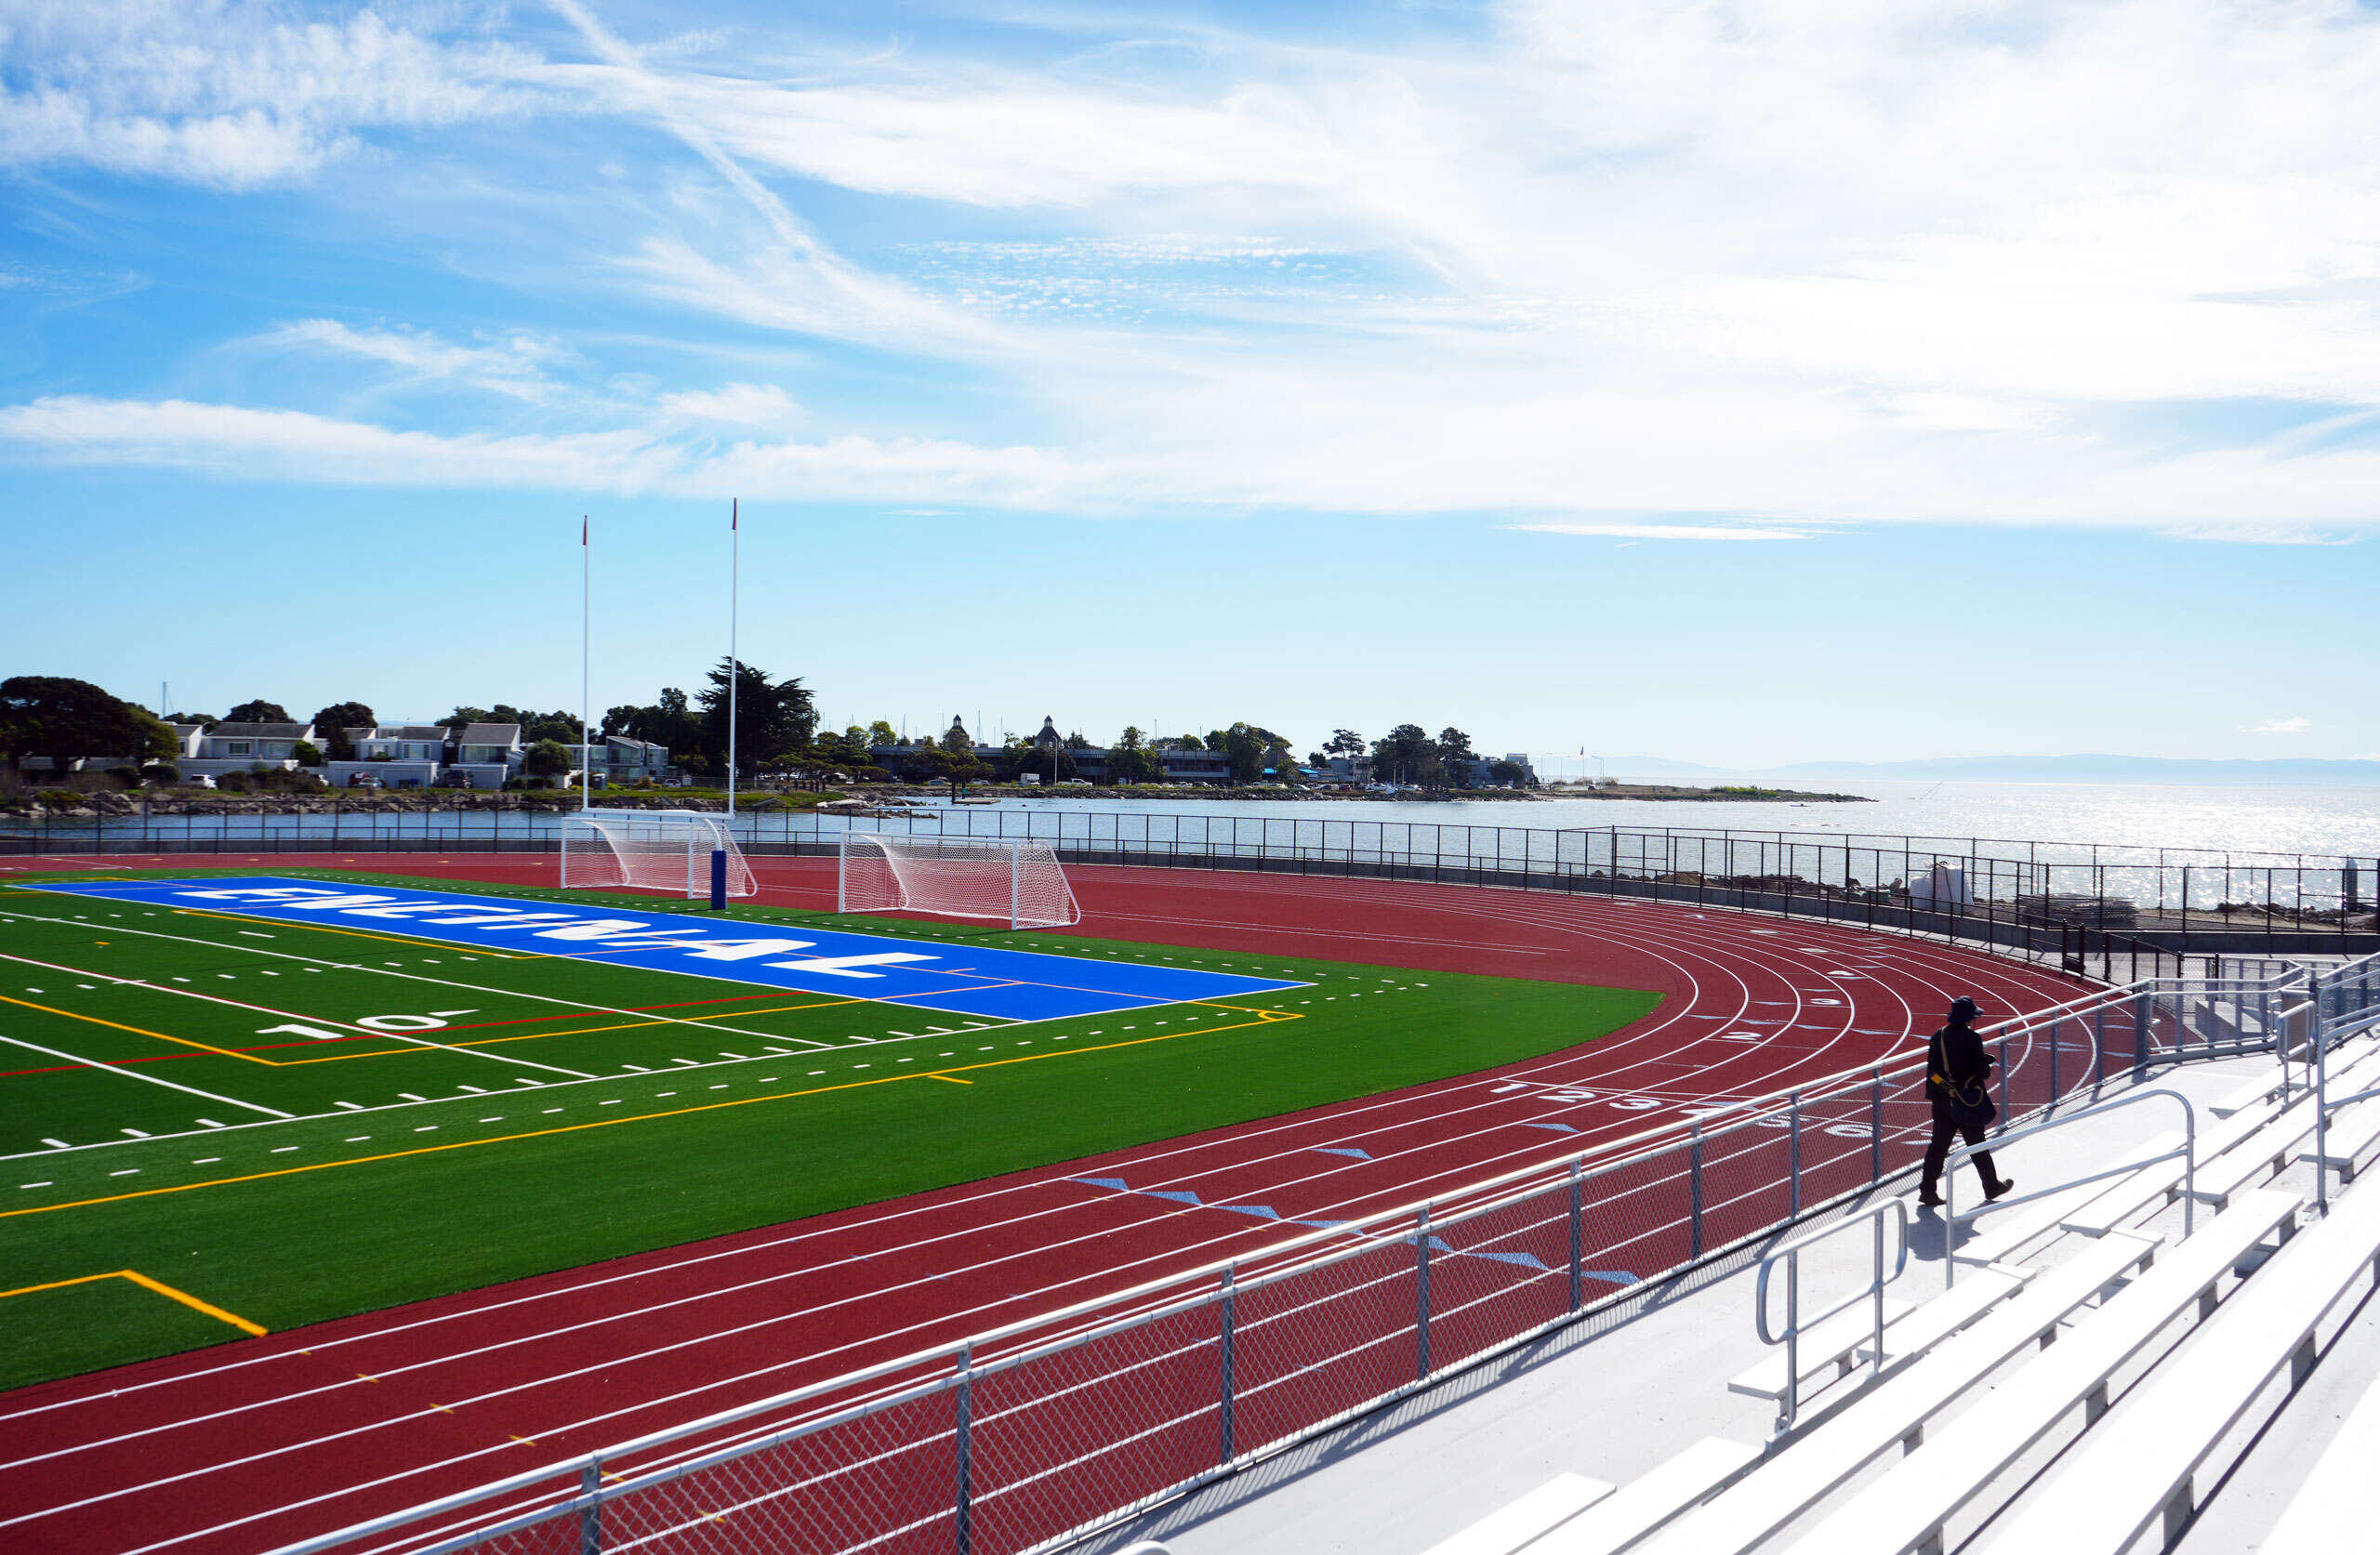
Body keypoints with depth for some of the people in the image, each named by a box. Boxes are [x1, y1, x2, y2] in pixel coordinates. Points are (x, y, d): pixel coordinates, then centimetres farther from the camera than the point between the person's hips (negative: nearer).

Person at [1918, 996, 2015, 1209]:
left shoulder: (1938, 1036, 3)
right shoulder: (1971, 1038, -15)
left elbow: (1932, 1068, 7)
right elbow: (1983, 1071, -16)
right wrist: (1988, 1069, 8)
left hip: (1941, 1101, 5)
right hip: (1967, 1102, -5)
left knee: (1938, 1145, 7)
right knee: (1977, 1145, 11)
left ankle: (1928, 1191, 3)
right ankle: (1992, 1187, 28)